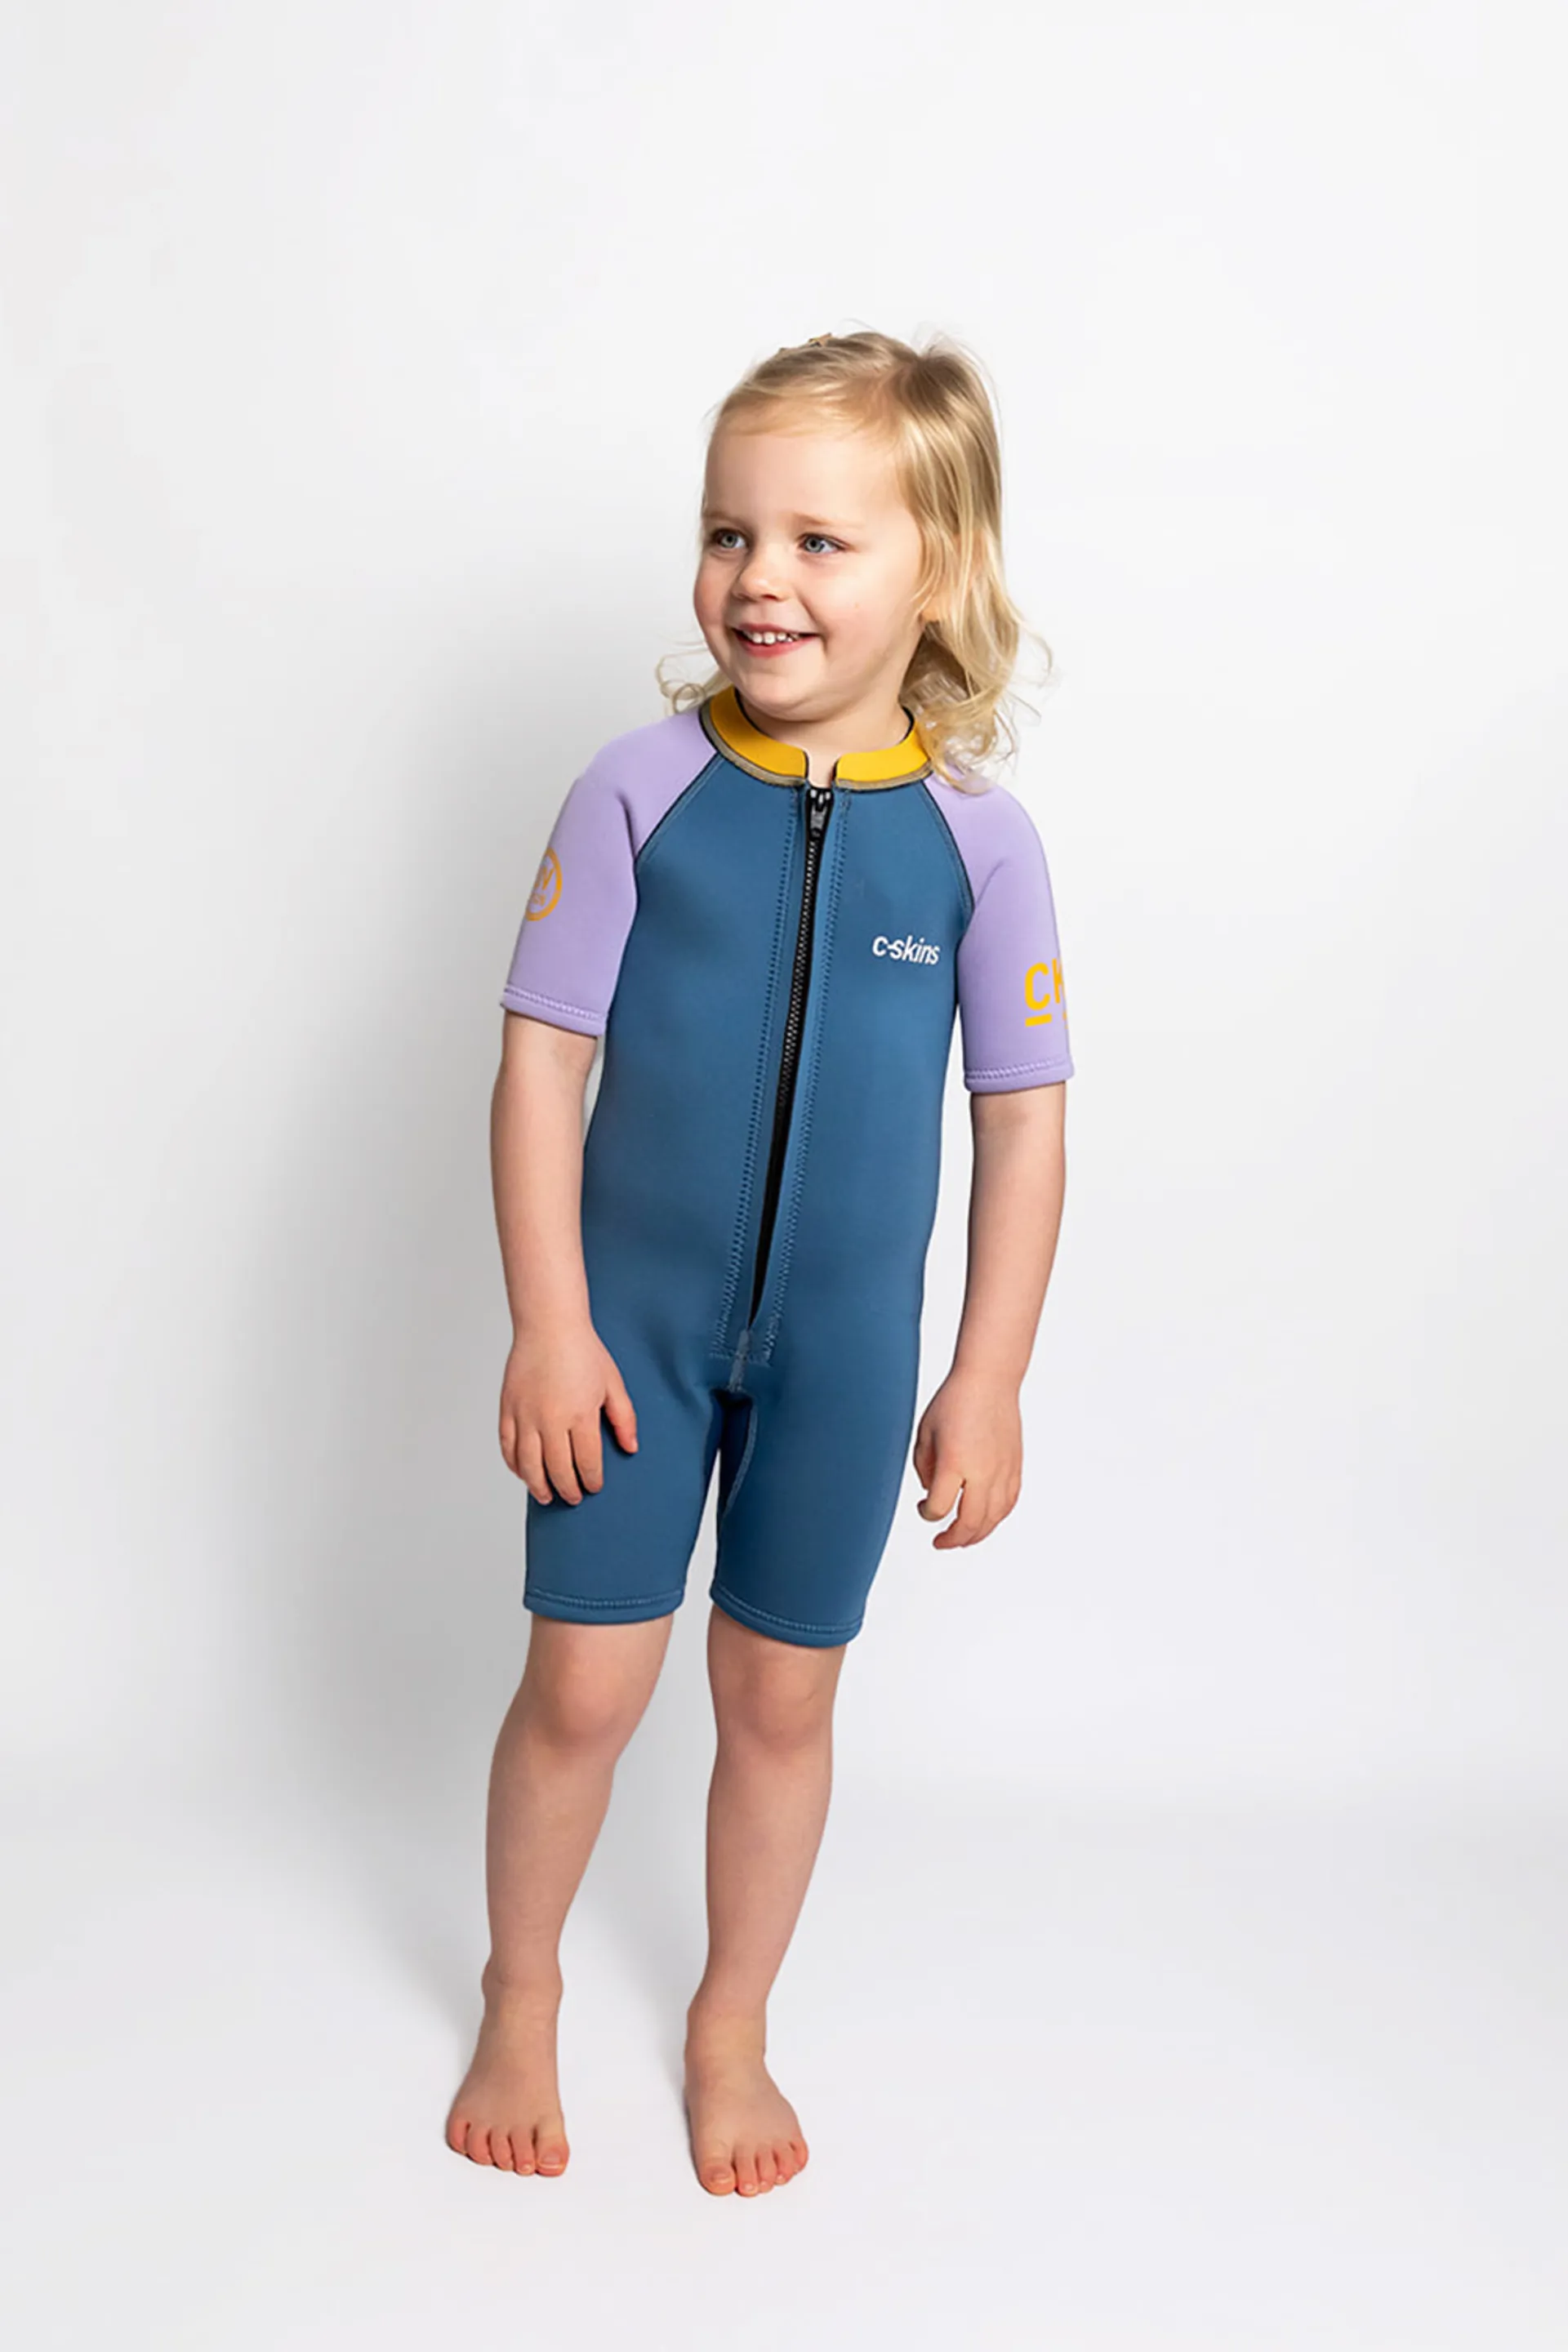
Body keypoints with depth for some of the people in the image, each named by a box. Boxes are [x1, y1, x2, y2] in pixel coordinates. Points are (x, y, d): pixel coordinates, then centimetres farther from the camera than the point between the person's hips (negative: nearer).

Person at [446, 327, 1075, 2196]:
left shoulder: (976, 836, -9)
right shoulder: (641, 791, -11)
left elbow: (1021, 1126, -3)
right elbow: (542, 1060, -8)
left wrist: (987, 1383, -3)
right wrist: (549, 1325, -10)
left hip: (847, 1340, 1)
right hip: (635, 1313, -1)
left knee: (781, 1693, 13)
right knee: (585, 1683, 6)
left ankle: (732, 2024, 37)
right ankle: (520, 1998, 34)